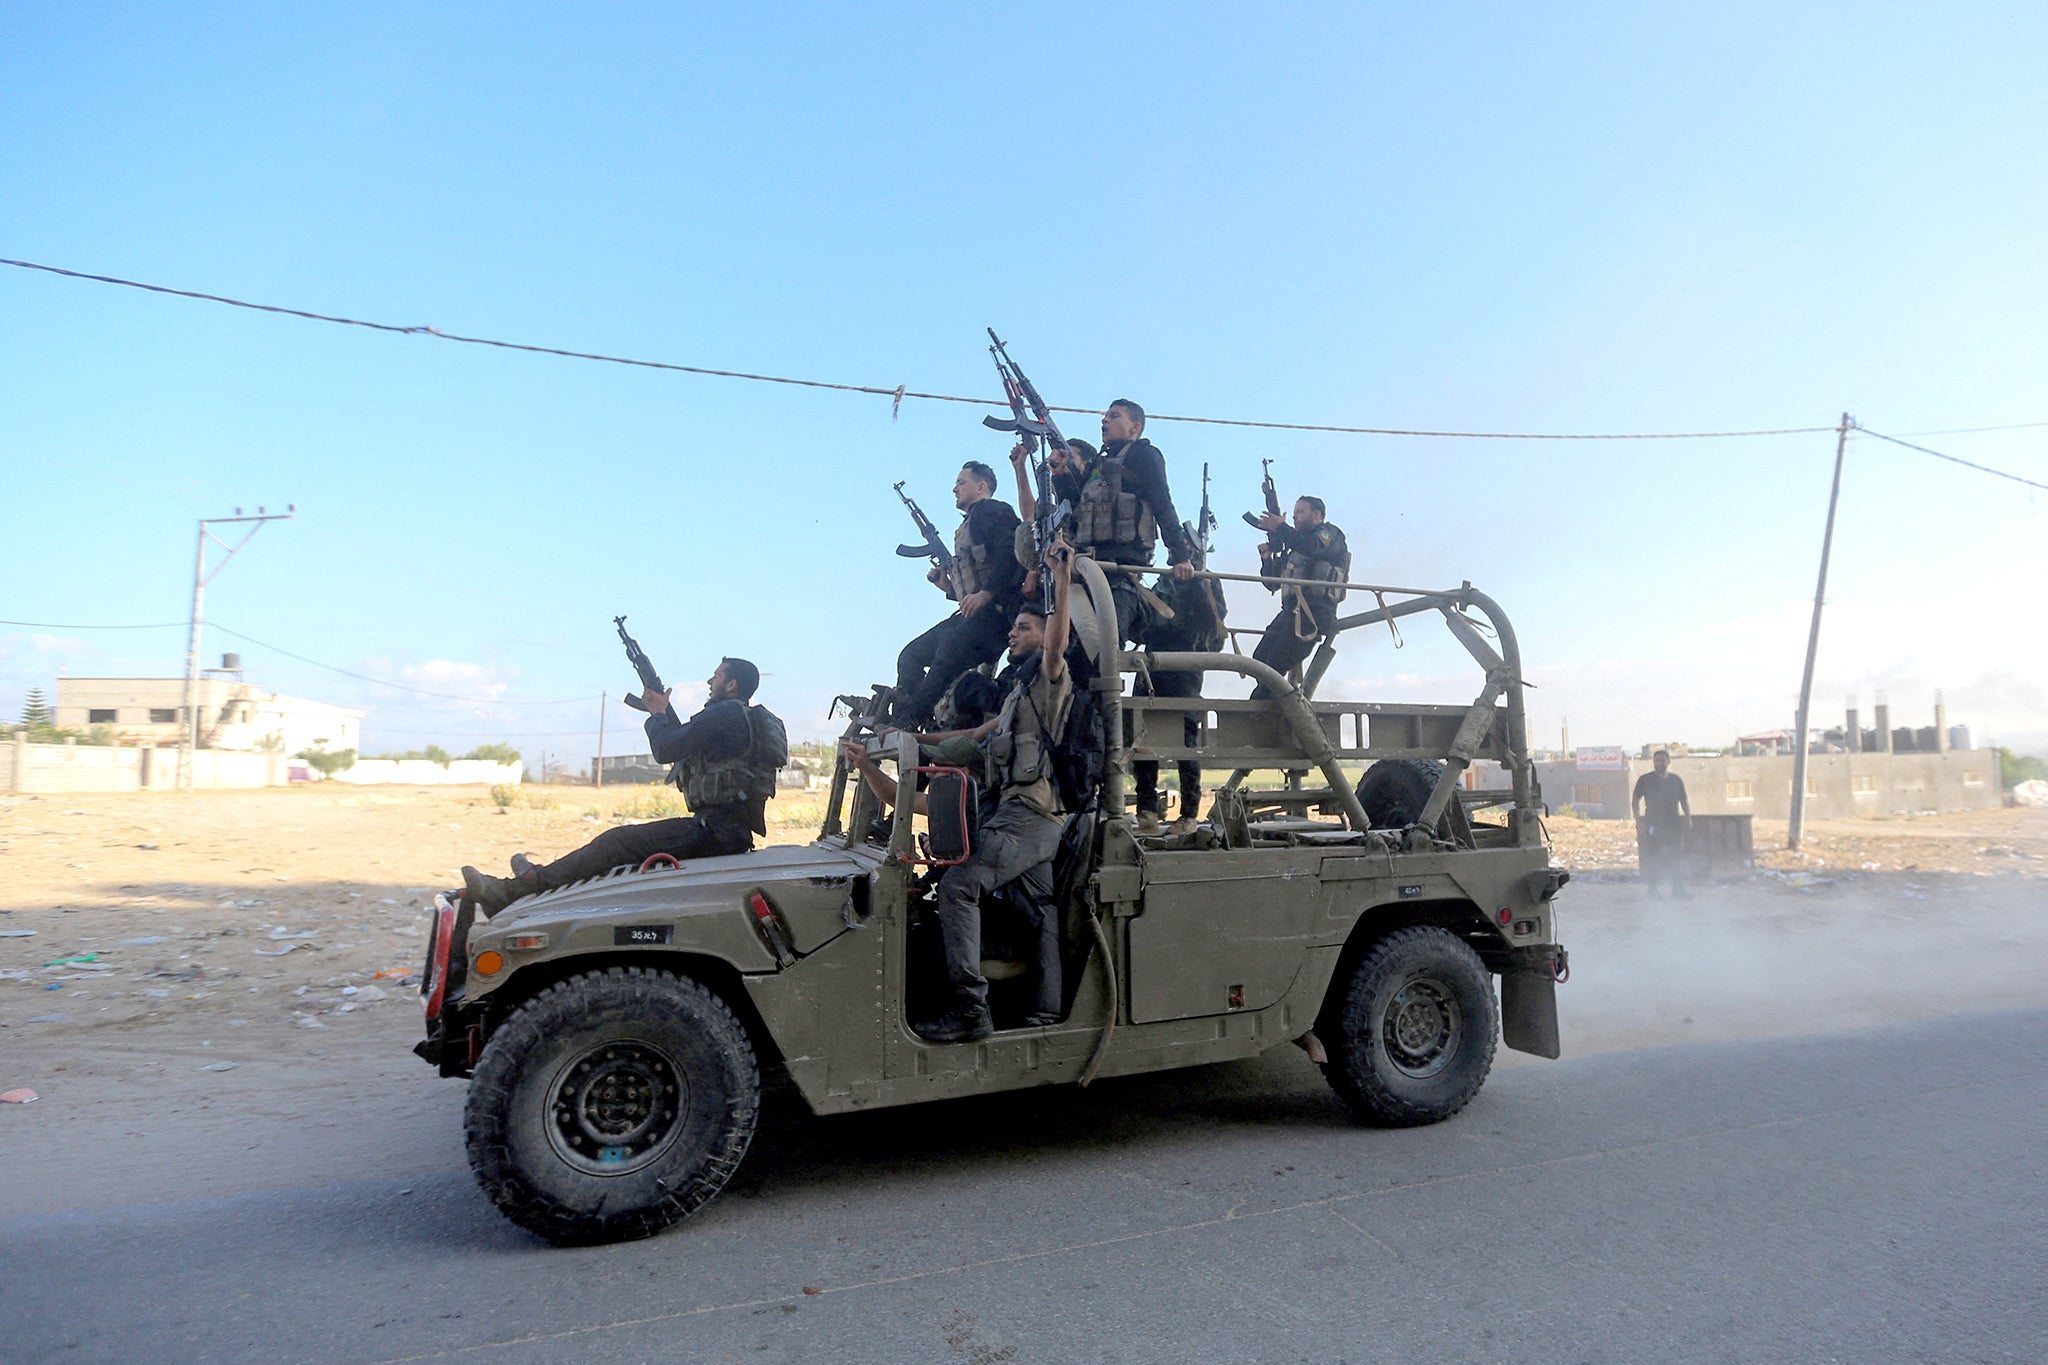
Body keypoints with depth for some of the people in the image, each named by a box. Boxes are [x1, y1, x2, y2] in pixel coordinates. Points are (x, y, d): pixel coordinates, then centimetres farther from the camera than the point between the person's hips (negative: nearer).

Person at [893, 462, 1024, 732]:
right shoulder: (967, 526, 28)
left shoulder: (992, 511, 1)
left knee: (949, 654, -28)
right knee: (911, 656, 4)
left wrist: (984, 594, -22)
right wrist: (949, 587, 12)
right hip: (972, 613, 10)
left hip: (994, 608, -10)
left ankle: (908, 723, -27)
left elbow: (1010, 551, -19)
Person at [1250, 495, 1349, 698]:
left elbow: (1315, 547, -17)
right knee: (1260, 659, -8)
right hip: (1290, 611, 8)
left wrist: (1281, 528, -12)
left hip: (1313, 612, -8)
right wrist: (1268, 557, 10)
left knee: (1274, 666, -19)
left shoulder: (1331, 534, 10)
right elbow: (1273, 583, 27)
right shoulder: (1297, 546, 32)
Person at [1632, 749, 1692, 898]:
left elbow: (1684, 801, 16)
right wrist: (1638, 821, -7)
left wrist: (1688, 819, 6)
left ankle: (1679, 887, 7)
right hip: (1653, 823, -3)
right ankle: (1652, 888, 4)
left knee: (1678, 856, 1)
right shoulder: (1645, 780, 1)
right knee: (1652, 857, -3)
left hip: (1674, 823, 3)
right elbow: (1635, 801, 2)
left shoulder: (1676, 780, 10)